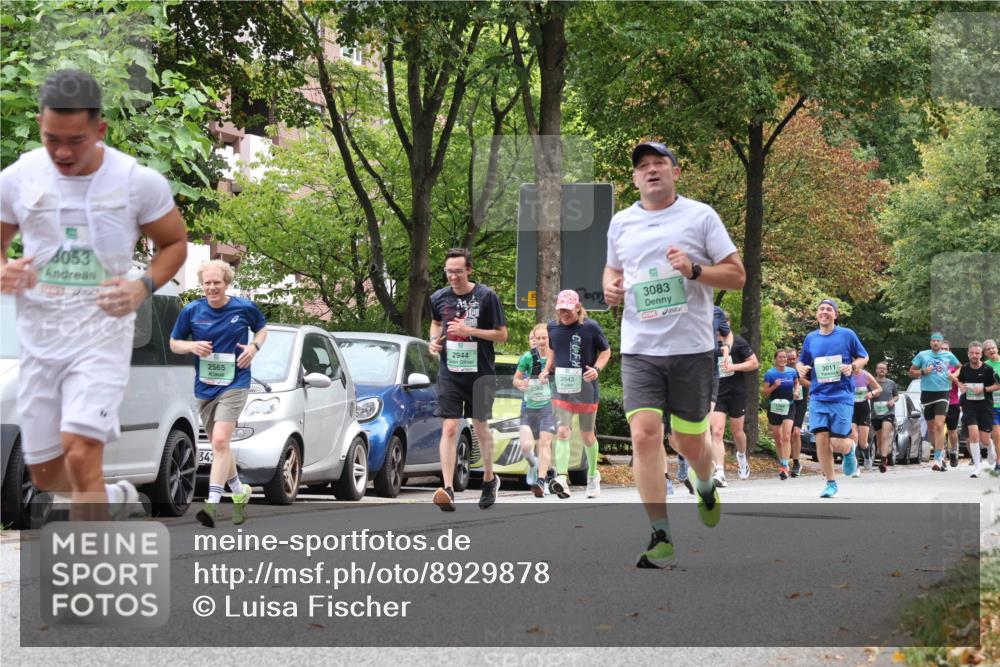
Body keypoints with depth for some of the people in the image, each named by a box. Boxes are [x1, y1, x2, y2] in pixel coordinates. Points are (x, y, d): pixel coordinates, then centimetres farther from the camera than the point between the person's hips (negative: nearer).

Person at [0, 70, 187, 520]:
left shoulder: (140, 182, -9)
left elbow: (174, 243, 6)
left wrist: (144, 287, -15)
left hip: (103, 334, -4)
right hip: (39, 339, 4)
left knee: (80, 454, -22)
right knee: (45, 475, 12)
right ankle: (114, 499, 45)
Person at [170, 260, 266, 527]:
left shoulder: (245, 308, -2)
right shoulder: (191, 311, 0)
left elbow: (262, 328, 17)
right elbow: (174, 344, 10)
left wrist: (254, 347, -4)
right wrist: (192, 346, -12)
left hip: (234, 384, -4)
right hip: (204, 387, 4)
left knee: (220, 441, -19)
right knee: (219, 445, 13)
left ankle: (212, 503, -24)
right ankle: (239, 491, 36)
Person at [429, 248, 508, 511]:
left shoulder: (486, 296, -8)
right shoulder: (438, 298, 3)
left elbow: (502, 334, -6)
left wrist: (469, 330, -18)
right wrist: (434, 339, 2)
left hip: (480, 374, -2)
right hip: (449, 374, 2)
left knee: (480, 427, 10)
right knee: (449, 428, -10)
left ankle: (489, 479, 33)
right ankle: (447, 489, -16)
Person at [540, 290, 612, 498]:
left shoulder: (590, 327, -7)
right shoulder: (553, 327, 4)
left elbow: (606, 351, 2)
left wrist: (597, 368, -16)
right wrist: (547, 369, 3)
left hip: (586, 389, -2)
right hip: (561, 389, 2)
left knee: (587, 435, 10)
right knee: (562, 432, -13)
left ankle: (592, 475, 31)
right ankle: (561, 478, -25)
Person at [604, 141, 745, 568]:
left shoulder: (701, 216, 1)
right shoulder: (621, 223, 11)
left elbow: (737, 276, 1)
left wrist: (694, 270, -16)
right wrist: (610, 286, 4)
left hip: (691, 348, -2)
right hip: (638, 350, 2)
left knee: (688, 444, 6)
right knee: (644, 435, -15)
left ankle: (706, 490, 43)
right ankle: (660, 539, -12)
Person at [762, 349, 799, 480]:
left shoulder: (792, 372, 3)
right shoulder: (770, 373, -3)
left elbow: (797, 383, 24)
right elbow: (765, 393, -2)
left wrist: (796, 391, 4)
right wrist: (774, 386, -19)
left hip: (789, 407, 0)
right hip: (774, 408, 0)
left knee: (786, 437, -15)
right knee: (778, 439, 9)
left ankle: (784, 466, -19)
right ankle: (781, 463, 28)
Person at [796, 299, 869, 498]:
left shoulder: (847, 335, 0)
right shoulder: (810, 338, 9)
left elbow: (863, 357, 9)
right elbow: (802, 362, 19)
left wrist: (852, 366, -11)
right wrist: (801, 369, -4)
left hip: (842, 397, -3)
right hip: (818, 397, 3)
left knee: (837, 443, -7)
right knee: (821, 439, -8)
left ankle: (850, 449, 31)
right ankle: (830, 483, 6)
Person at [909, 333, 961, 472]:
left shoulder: (948, 356, 7)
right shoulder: (923, 355, 6)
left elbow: (960, 367, 23)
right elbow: (911, 372, 9)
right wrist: (923, 372, -9)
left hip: (943, 393, -2)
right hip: (927, 393, 2)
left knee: (939, 425, -16)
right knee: (931, 428, 8)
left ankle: (938, 459, -20)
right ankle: (941, 452, 28)